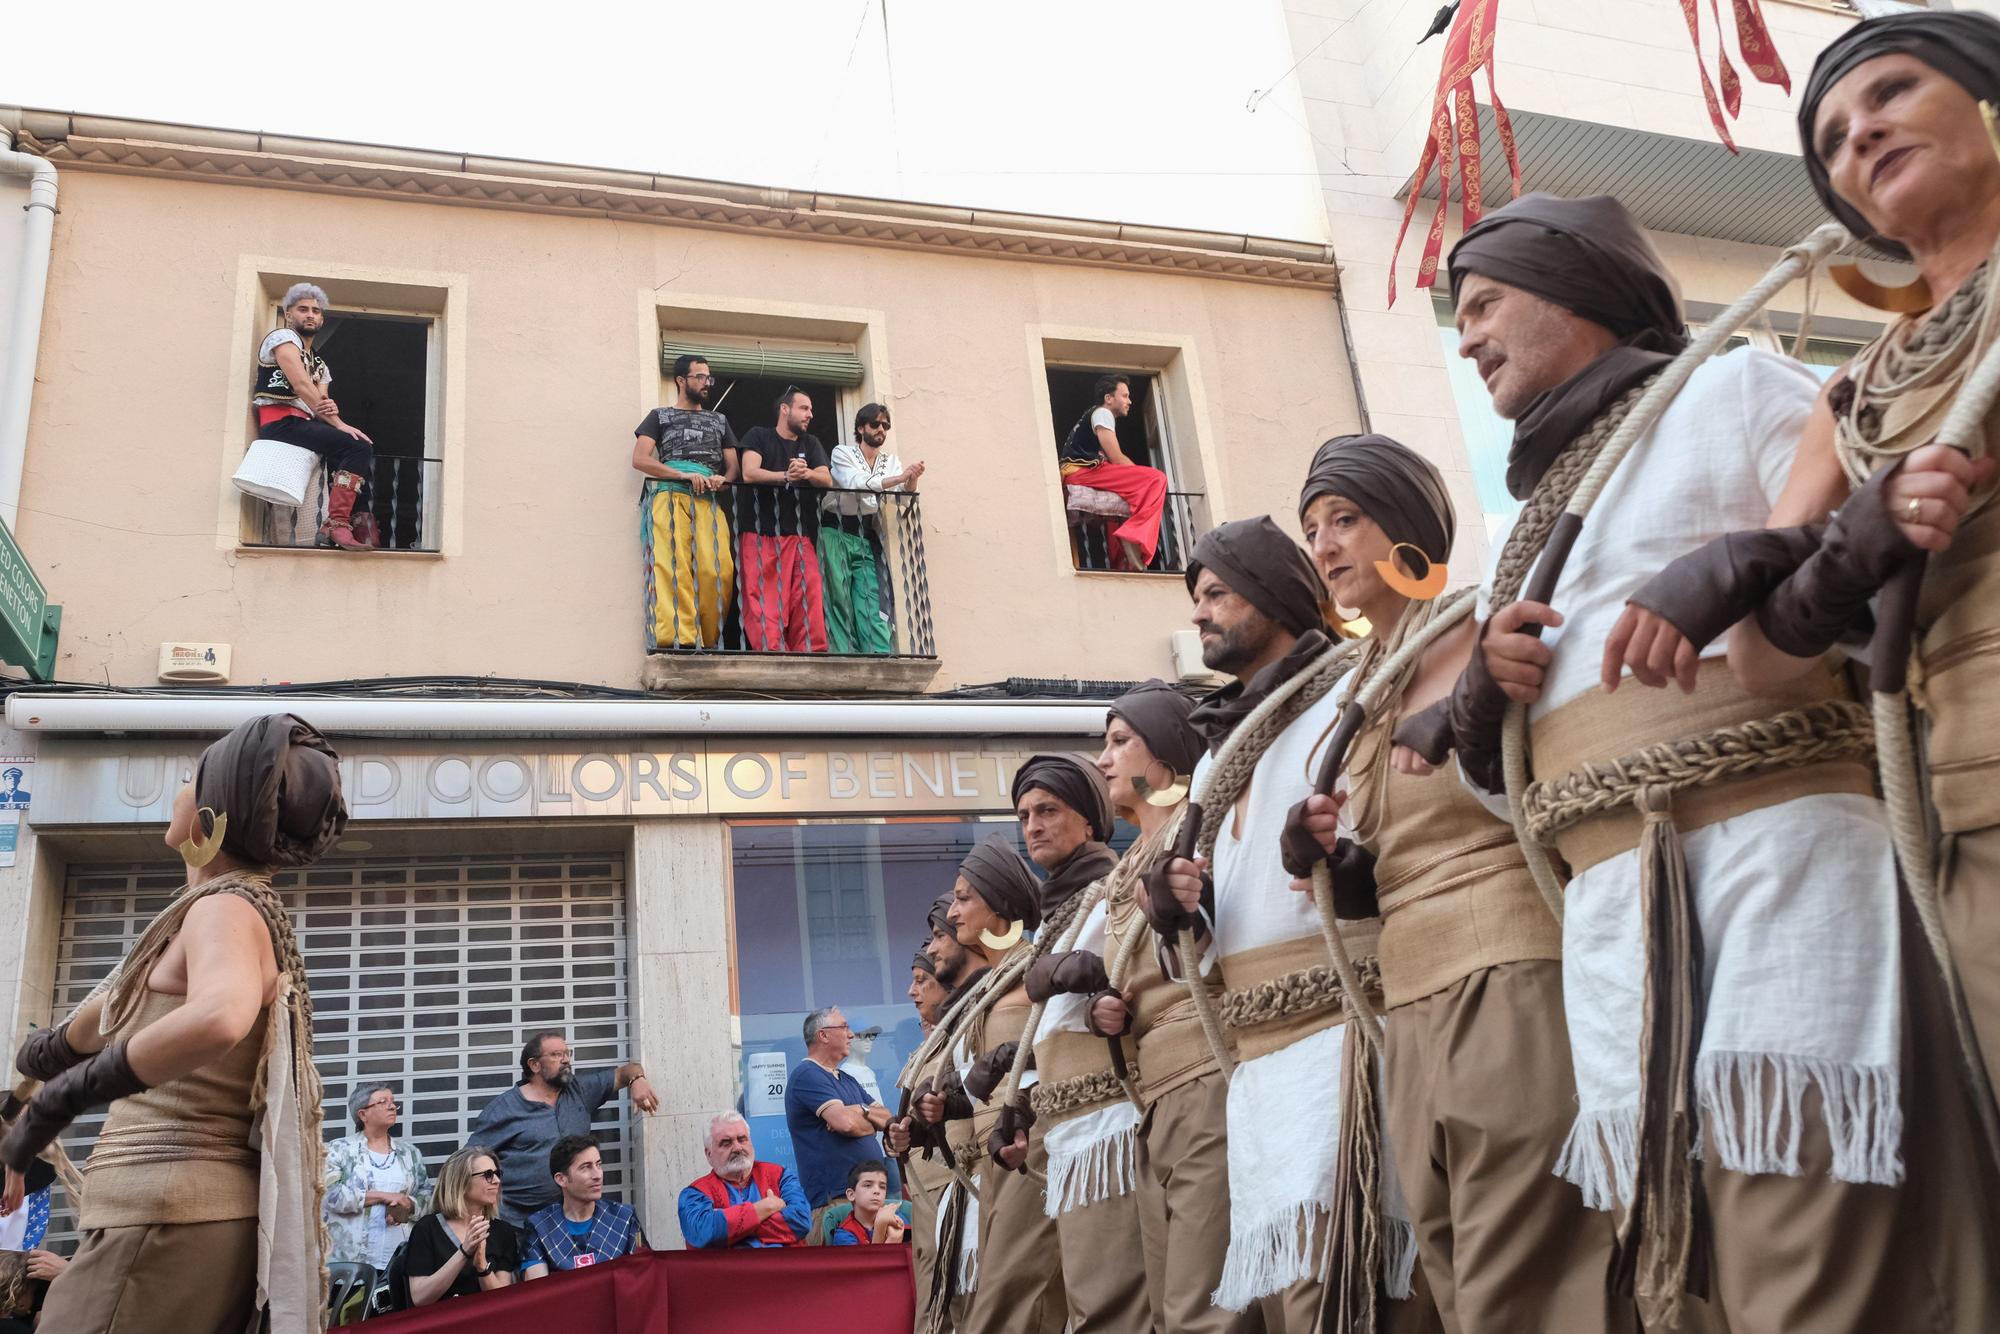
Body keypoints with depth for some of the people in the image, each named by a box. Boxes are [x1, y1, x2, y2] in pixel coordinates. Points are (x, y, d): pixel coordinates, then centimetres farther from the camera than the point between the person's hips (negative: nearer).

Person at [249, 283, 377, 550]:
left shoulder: (319, 364, 27)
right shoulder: (283, 337, 2)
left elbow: (321, 402, 15)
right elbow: (300, 384, -12)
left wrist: (330, 409, -13)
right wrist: (339, 425, -19)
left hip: (305, 423, 8)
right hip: (281, 421, -8)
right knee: (358, 446, -24)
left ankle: (360, 527, -15)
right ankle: (336, 525, -32)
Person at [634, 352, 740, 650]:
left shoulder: (719, 421, 31)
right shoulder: (660, 416, 19)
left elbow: (733, 465, 25)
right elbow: (640, 459, 5)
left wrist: (722, 480, -1)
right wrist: (685, 475, -8)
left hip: (709, 500, 2)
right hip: (669, 496, -2)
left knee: (719, 570, -19)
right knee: (672, 568, -21)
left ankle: (708, 643, -14)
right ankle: (678, 640, -31)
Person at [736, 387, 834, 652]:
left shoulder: (810, 444, 21)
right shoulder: (758, 436, 9)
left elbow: (827, 479, 5)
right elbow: (749, 473, -8)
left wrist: (807, 473, -19)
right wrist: (785, 476, -25)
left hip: (798, 534, 3)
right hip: (759, 533, -3)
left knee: (809, 594, -12)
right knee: (763, 598, -14)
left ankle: (811, 651, -13)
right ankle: (771, 651, -18)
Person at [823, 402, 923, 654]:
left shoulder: (891, 460, 12)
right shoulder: (842, 453, -1)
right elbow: (856, 483, -20)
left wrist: (912, 479, -22)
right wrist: (900, 477, -29)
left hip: (866, 538, 3)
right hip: (836, 533, -3)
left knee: (871, 600, -8)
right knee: (839, 600, -9)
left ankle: (882, 656, -16)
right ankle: (843, 657, -12)